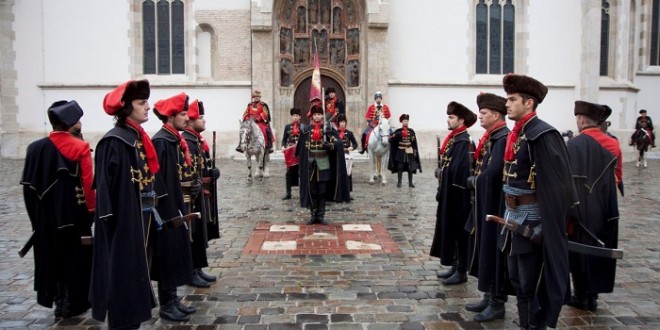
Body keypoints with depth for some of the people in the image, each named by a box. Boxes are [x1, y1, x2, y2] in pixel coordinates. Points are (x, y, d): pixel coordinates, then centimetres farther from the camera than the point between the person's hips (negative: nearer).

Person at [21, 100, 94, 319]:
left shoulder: (36, 147, 1)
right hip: (74, 213, -4)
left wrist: (35, 213, 12)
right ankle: (73, 302, 19)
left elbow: (28, 184, 4)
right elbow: (88, 183, -15)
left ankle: (59, 299, 27)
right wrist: (91, 209, -4)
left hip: (45, 215, 4)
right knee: (74, 256, 9)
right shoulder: (80, 147, -12)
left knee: (51, 254, 16)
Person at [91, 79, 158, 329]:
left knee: (137, 271, 17)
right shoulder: (114, 142, -15)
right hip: (124, 222, -9)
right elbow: (106, 187, -18)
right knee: (124, 274, 1)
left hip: (142, 218, 9)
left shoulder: (139, 138, 12)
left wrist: (152, 211, 14)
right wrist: (113, 222, -19)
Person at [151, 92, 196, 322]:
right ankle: (166, 305, 14)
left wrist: (194, 185, 4)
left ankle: (173, 300, 27)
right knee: (168, 255, 1)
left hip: (178, 205, 9)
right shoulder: (161, 141, -17)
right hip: (168, 208, -9)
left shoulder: (176, 140, 12)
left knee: (177, 253, 15)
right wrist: (166, 206, -21)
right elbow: (157, 179, -21)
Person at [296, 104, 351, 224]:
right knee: (312, 191, 5)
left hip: (324, 164, -1)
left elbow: (339, 143, -7)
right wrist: (301, 159, 13)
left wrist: (329, 145, -23)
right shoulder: (306, 129, 6)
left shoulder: (328, 129, 0)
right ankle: (313, 215, 14)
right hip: (311, 164, 1)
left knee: (322, 191, 3)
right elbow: (301, 146, 13)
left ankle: (321, 216, 11)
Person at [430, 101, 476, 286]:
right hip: (449, 194, 9)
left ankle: (462, 272, 12)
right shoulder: (453, 139, 12)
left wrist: (442, 172, -14)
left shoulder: (464, 141, -17)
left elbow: (460, 170, -23)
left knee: (459, 231, 1)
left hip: (458, 195, -9)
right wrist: (440, 172, 2)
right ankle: (455, 266, 27)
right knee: (450, 230, 15)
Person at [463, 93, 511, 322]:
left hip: (496, 207, -10)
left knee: (495, 254, 1)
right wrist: (475, 180, 1)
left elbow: (493, 174, -25)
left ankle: (497, 304, 14)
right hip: (484, 206, 10)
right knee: (485, 252, 16)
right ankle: (489, 297, 29)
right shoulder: (490, 138, 13)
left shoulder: (503, 139, -17)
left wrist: (475, 180, -12)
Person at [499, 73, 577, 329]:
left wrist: (544, 226, -21)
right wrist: (509, 213, 13)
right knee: (517, 279, 18)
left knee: (532, 283, 3)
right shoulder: (516, 134, 11)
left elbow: (557, 186, -20)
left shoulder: (542, 134, -16)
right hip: (513, 216, 9)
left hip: (531, 219, -9)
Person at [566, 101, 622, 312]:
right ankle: (592, 296, 23)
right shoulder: (612, 144, 3)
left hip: (581, 210, -5)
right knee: (599, 252, 14)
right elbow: (618, 178, 9)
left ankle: (581, 296, 17)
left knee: (580, 252, 7)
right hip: (606, 210, 5)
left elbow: (569, 180, -17)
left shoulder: (575, 144, -15)